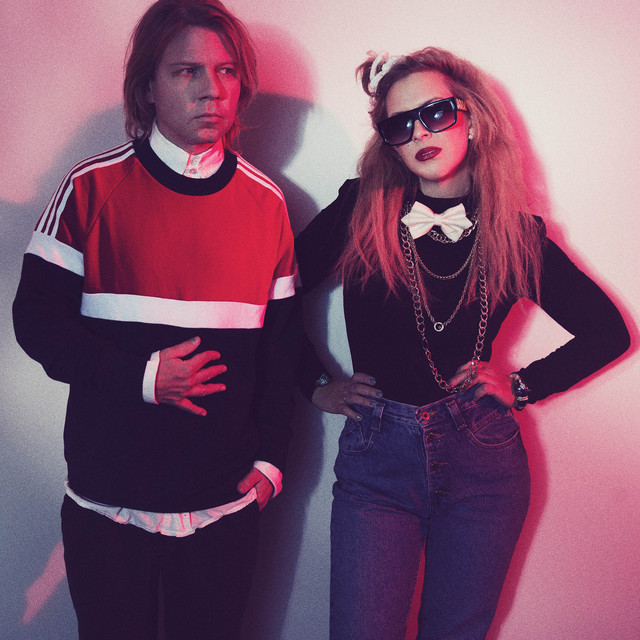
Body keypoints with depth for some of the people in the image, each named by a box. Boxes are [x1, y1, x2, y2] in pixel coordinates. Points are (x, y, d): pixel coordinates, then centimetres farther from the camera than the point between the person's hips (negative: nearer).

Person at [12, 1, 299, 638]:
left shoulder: (266, 203, 3)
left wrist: (269, 456, 1)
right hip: (107, 497, -2)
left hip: (226, 500, 2)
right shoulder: (92, 188, -5)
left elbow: (281, 341, 7)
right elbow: (37, 319, -5)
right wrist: (141, 376, -16)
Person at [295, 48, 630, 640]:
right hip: (378, 453, -1)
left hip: (482, 455, 1)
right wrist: (315, 384, 2)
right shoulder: (359, 212, -3)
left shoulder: (515, 232, 1)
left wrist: (524, 385, 2)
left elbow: (609, 331, 10)